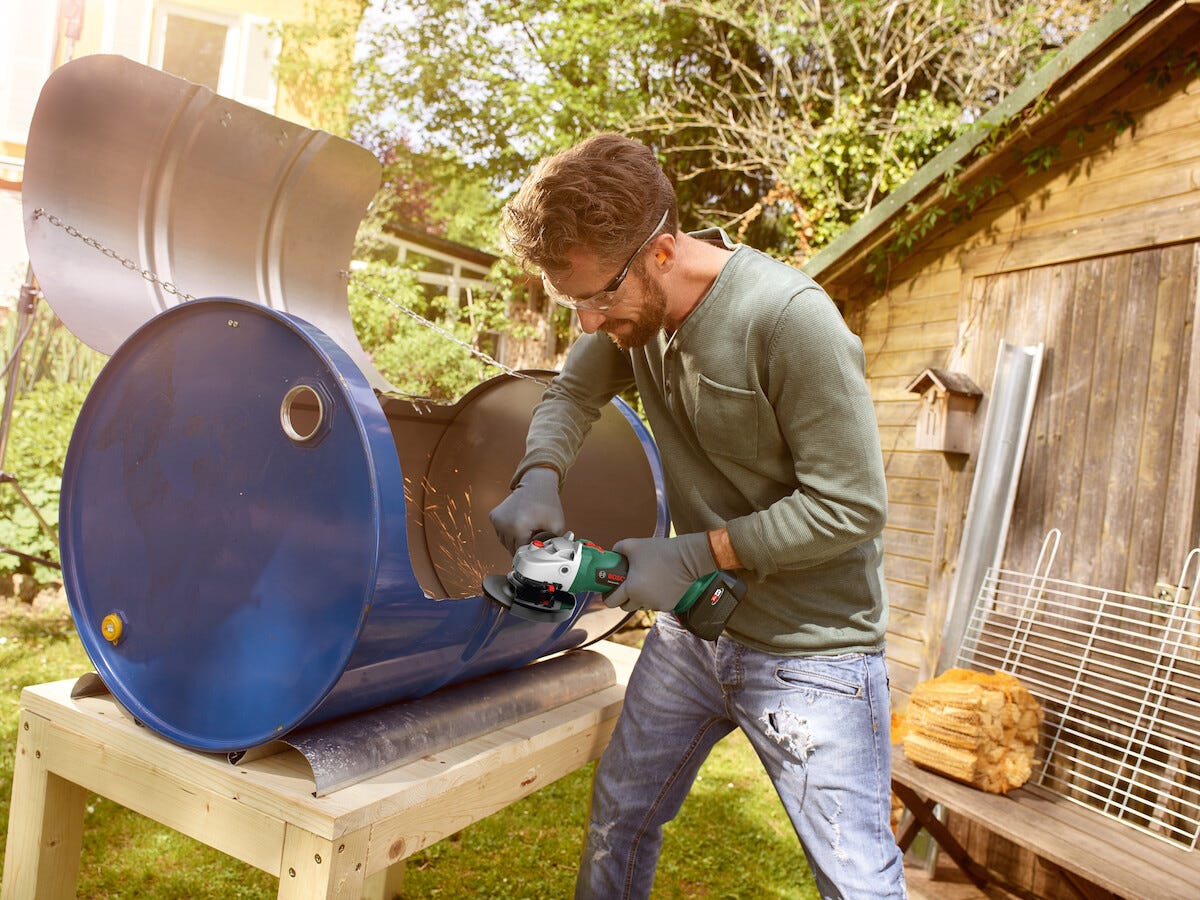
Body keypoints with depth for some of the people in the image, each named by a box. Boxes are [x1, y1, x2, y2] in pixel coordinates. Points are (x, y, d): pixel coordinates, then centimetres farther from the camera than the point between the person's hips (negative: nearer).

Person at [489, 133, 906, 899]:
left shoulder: (789, 319, -25)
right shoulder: (635, 307, -5)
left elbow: (852, 506, -22)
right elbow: (572, 393, 10)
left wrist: (695, 554, -20)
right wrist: (541, 476, -11)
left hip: (810, 650, -6)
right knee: (620, 816, 19)